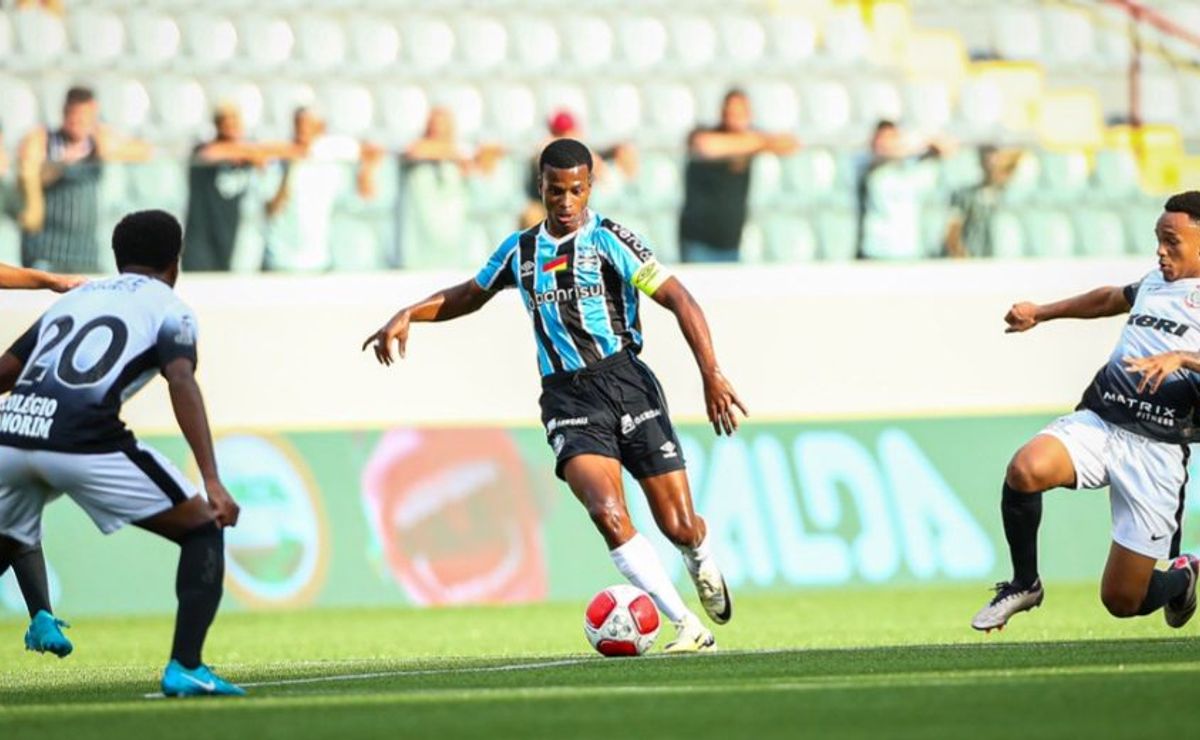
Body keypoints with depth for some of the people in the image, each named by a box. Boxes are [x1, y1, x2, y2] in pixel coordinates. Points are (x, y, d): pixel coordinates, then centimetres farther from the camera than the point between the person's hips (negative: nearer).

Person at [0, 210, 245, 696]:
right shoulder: (167, 308, 14)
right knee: (202, 530, 9)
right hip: (81, 438, -5)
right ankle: (184, 669, -4)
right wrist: (212, 482, -12)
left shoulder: (72, 300, 29)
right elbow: (181, 383, -4)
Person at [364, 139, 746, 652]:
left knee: (678, 526, -1)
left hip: (625, 383, -2)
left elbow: (678, 299, -7)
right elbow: (468, 296, 29)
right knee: (607, 512, -24)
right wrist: (408, 316, 14)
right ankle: (687, 626, -16)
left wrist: (711, 375, -17)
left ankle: (702, 564, 40)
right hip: (568, 401, 2)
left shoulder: (608, 240, -2)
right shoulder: (520, 251, 12)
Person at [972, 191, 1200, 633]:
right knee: (1026, 470, -31)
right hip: (1097, 423, 5)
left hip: (1155, 447, -5)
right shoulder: (1155, 282, 21)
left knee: (1123, 602, -2)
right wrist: (1041, 313, 48)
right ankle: (1024, 585, -7)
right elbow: (1110, 299, 43)